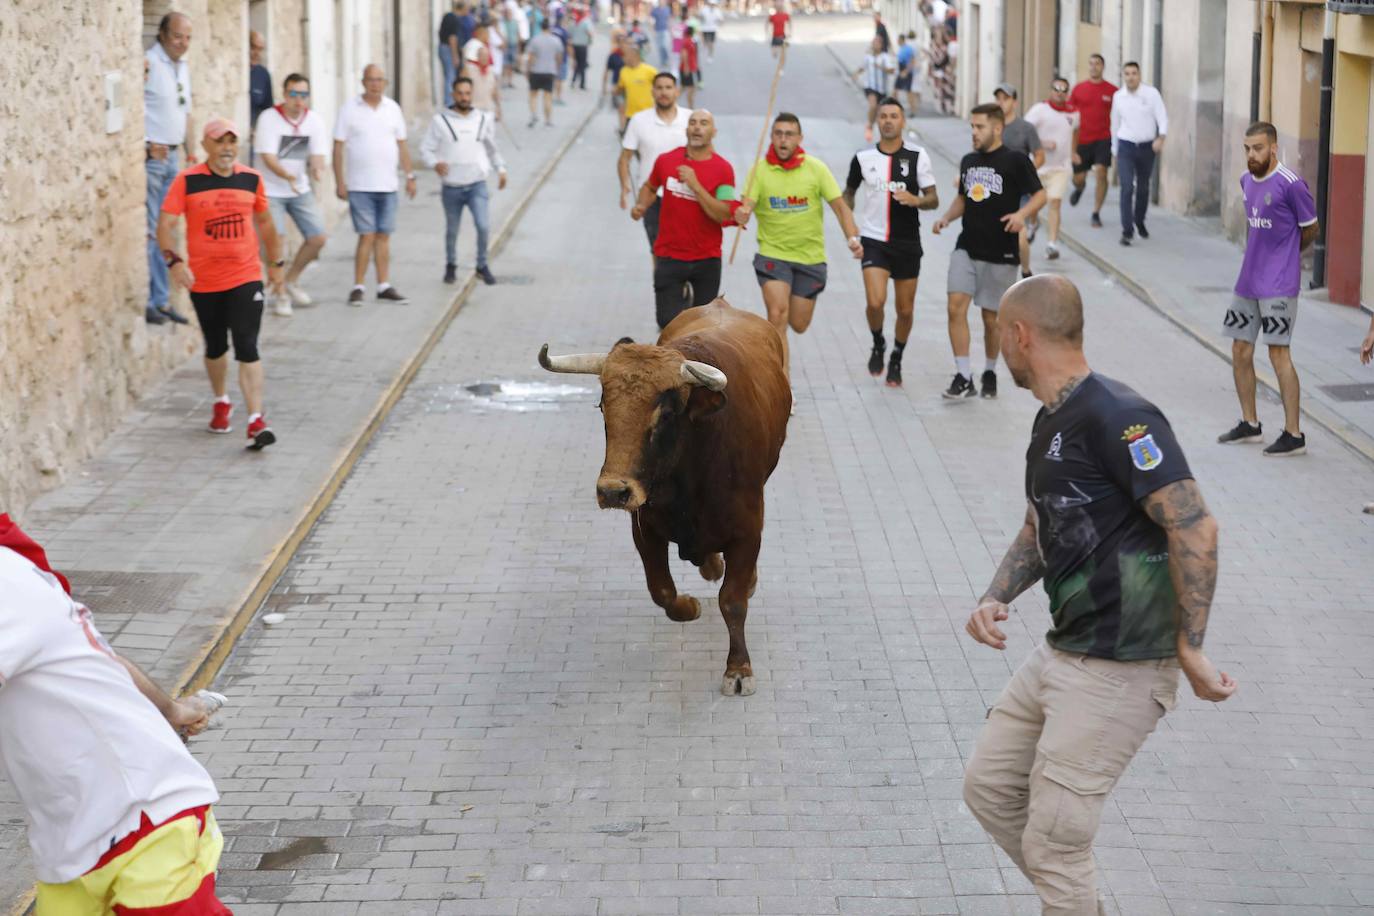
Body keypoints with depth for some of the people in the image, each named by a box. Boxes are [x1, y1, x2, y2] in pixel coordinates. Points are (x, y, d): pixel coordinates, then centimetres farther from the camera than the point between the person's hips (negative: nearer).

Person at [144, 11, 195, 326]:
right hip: (149, 157, -8)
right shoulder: (148, 63, -13)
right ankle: (145, 303, -3)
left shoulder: (183, 67, 14)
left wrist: (191, 153, 18)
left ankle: (161, 300, 17)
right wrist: (144, 147, -26)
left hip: (171, 157, 8)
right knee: (148, 231, -7)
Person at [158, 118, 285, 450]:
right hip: (204, 282, 0)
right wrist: (174, 261, -25)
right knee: (215, 347, 17)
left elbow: (264, 222, 18)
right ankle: (221, 403, 42)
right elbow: (164, 224, -11)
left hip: (246, 277, 0)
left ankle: (256, 421, -15)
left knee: (247, 348, -12)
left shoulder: (251, 178, 4)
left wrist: (276, 262, 21)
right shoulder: (187, 181, -6)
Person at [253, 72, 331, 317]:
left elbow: (317, 156, -6)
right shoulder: (269, 118, -16)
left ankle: (291, 282, 23)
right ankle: (281, 296, 2)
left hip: (300, 190, 5)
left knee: (318, 238, 0)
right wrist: (287, 176, -40)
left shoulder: (314, 121, -3)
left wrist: (317, 169, -31)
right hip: (270, 190, -5)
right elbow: (268, 157, -22)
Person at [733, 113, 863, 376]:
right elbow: (747, 205, -16)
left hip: (810, 256, 2)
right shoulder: (760, 170, -7)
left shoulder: (815, 168, -6)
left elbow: (840, 206, -7)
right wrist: (742, 215, -41)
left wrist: (853, 238, -23)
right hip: (772, 253, -1)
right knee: (777, 315, -18)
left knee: (799, 325, 7)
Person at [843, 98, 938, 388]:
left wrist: (915, 200, -22)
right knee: (875, 302, -18)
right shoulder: (863, 157, 0)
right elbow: (849, 193, 16)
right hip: (873, 240, -1)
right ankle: (878, 345, 12)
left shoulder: (917, 156, -2)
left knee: (905, 309, 7)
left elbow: (933, 199, 0)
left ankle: (896, 361, 29)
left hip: (907, 242, 1)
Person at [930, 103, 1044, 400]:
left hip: (1000, 253, -4)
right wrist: (946, 218, 4)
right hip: (966, 248, 4)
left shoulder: (1016, 160, -6)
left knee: (991, 318, 6)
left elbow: (1039, 195, -5)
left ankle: (990, 373, 29)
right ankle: (964, 377, -8)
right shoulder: (968, 161, 11)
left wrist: (1022, 214, -23)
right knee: (956, 306, -12)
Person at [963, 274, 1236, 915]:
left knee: (1053, 843, -6)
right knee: (988, 787, 19)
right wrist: (996, 598, 7)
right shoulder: (1050, 422, 12)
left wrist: (1189, 648, -23)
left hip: (1119, 670, -10)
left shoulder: (1116, 417, -20)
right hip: (1061, 656, 10)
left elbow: (1195, 527, -24)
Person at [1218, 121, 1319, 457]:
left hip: (1278, 285, -8)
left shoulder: (1290, 184, -15)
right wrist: (1261, 254, 10)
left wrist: (1286, 254, 10)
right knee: (1240, 351, 12)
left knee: (1278, 353, -9)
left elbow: (1310, 230, -4)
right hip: (1248, 281, 8)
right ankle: (1250, 424, 26)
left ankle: (1294, 435, -2)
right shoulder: (1246, 180, 9)